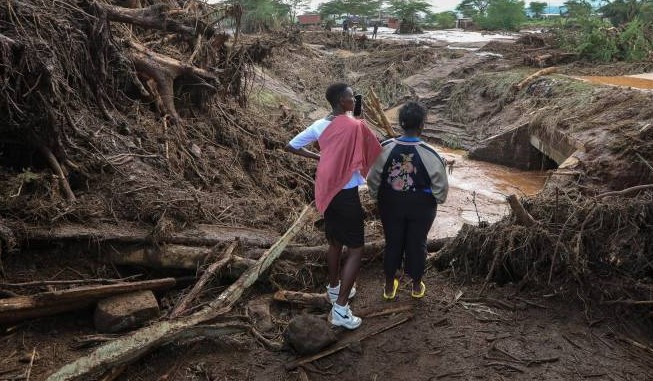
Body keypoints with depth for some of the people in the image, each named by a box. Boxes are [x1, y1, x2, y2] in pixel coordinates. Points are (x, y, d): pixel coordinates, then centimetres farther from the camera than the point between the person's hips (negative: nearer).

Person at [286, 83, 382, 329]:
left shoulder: (319, 126, 2)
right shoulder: (356, 126, -17)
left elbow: (290, 147, 10)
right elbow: (376, 155, -6)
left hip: (326, 191, 7)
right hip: (346, 194, -7)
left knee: (335, 242, 23)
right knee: (356, 248, 1)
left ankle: (334, 288, 40)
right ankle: (340, 308, -3)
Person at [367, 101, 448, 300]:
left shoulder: (385, 148, -17)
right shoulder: (429, 154, -22)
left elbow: (373, 179, -6)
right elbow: (441, 186, -12)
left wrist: (377, 196, 13)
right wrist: (438, 199, 10)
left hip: (391, 204, 2)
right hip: (421, 207, -2)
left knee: (392, 243, 18)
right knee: (417, 244, 17)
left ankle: (389, 286, 33)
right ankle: (416, 285, 36)